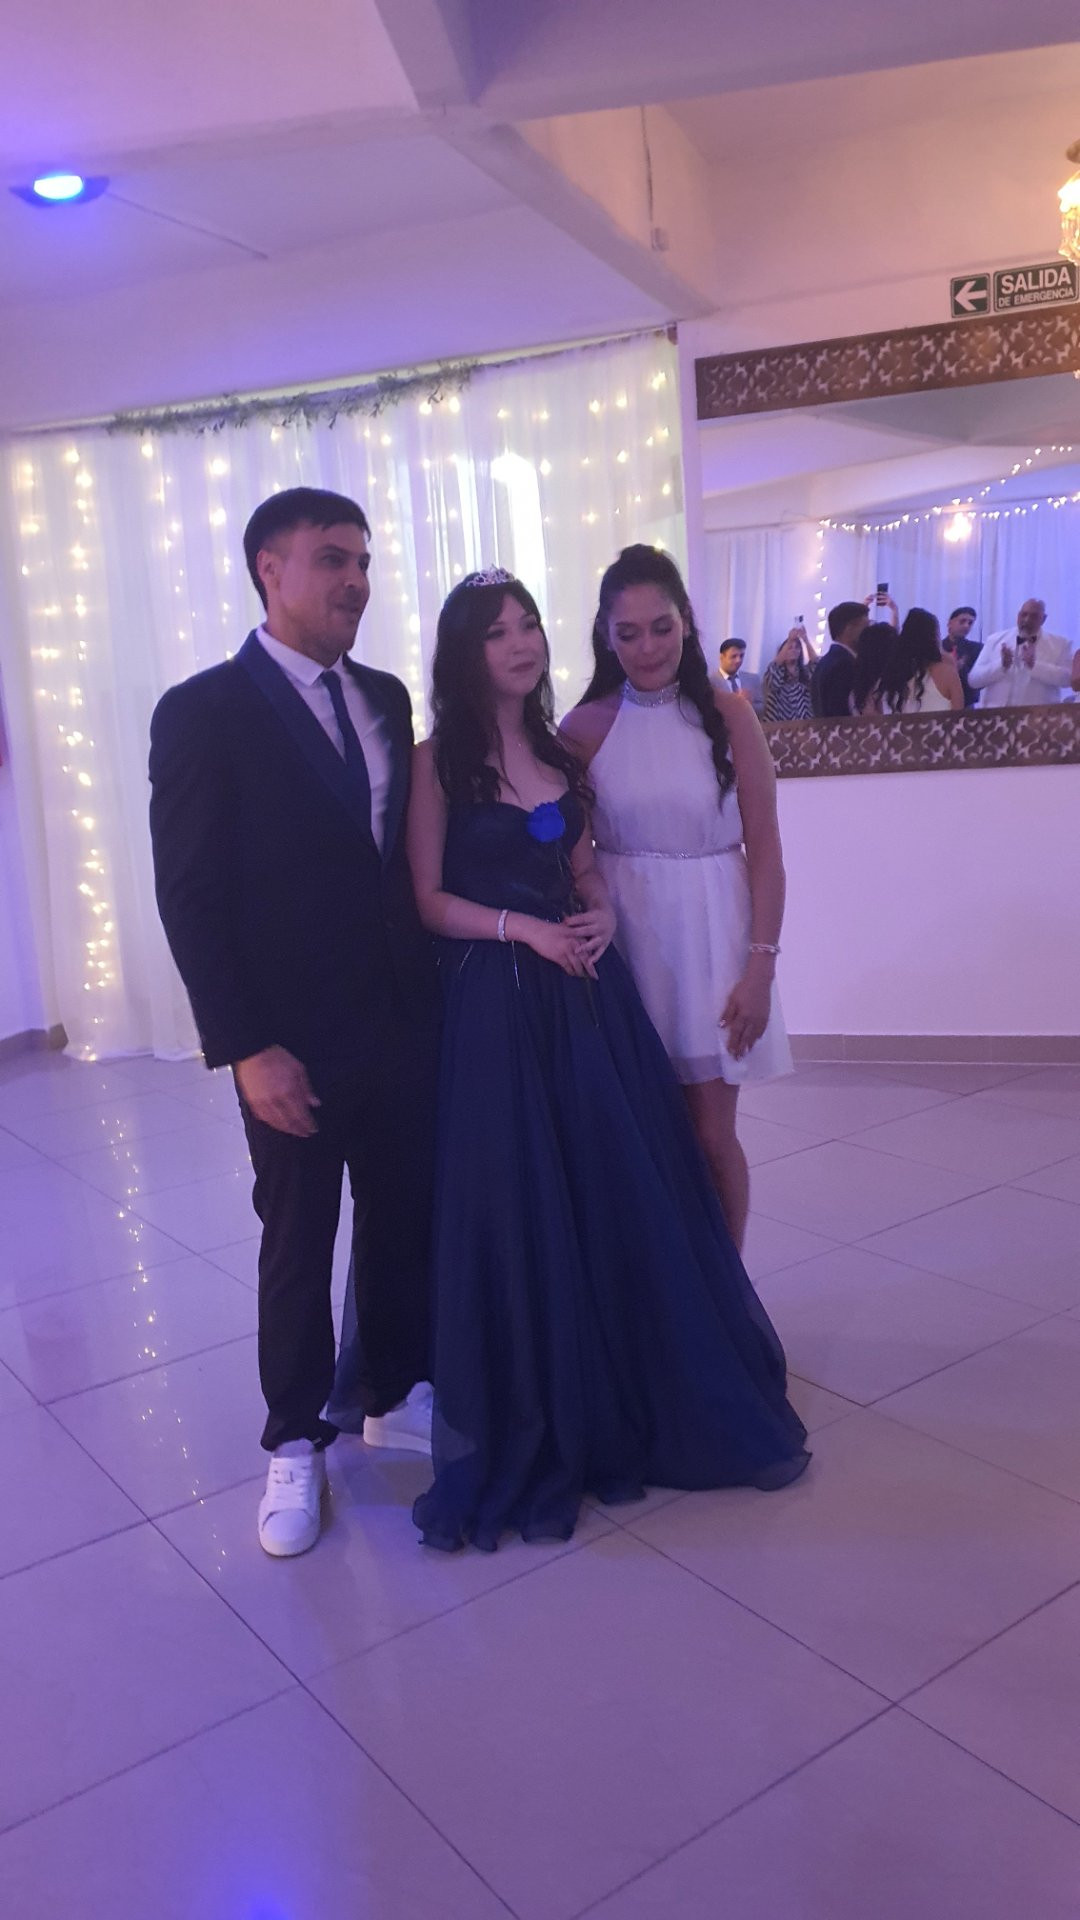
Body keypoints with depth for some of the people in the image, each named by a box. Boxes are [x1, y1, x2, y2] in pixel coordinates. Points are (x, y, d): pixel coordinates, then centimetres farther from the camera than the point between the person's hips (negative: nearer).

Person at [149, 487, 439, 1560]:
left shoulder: (385, 698, 8)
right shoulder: (203, 712, -9)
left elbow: (406, 855, 10)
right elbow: (190, 895, -12)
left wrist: (435, 996, 4)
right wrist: (247, 1048, -16)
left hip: (405, 1020, 5)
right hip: (295, 1039, -5)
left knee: (405, 1218, 15)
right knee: (297, 1242, 10)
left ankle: (395, 1397, 36)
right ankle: (295, 1443, 29)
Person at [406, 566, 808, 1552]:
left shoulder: (559, 750, 13)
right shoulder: (440, 759, -4)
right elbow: (428, 898, -6)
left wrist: (601, 914, -2)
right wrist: (523, 929, -17)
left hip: (586, 989, 5)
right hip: (498, 1001, -5)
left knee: (631, 1194, 7)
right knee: (520, 1212, 1)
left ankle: (644, 1399, 28)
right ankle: (533, 1432, 21)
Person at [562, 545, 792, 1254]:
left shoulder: (728, 716, -3)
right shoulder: (586, 727, 0)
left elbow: (765, 850, -2)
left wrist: (761, 965, -7)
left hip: (710, 936, -1)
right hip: (623, 938, 1)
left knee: (712, 1135, 4)